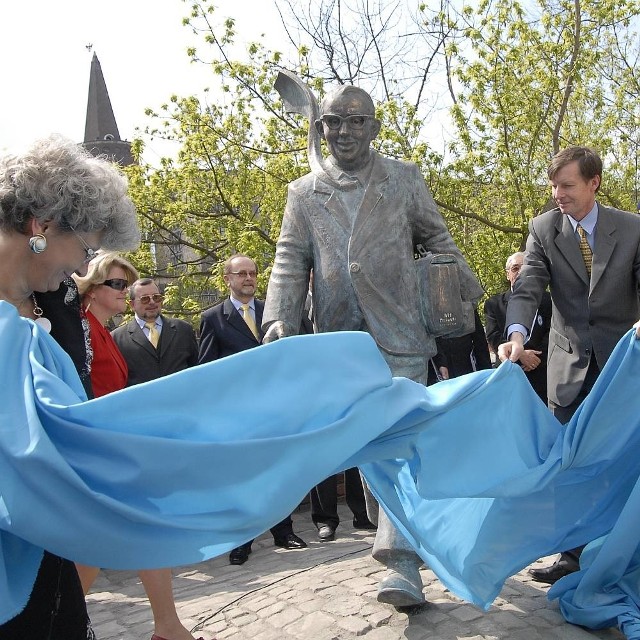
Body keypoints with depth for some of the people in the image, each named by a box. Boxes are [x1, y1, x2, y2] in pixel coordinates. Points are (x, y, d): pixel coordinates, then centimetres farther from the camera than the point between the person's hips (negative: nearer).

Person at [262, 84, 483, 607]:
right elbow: (291, 261, 4)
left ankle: (403, 564, -10)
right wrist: (280, 318, -11)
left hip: (400, 334, -3)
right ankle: (394, 534, 30)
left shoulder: (405, 179, 8)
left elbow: (438, 242, 13)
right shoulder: (304, 193, 11)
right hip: (341, 338, 3)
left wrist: (468, 295, 7)